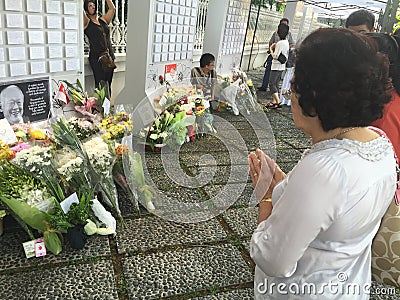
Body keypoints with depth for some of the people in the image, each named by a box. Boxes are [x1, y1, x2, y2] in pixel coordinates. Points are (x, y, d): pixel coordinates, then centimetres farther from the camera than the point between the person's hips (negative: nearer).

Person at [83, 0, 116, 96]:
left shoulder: (104, 20, 17)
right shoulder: (87, 23, 3)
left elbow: (112, 8, 13)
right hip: (96, 58, -5)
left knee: (108, 84, 5)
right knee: (100, 84, -8)